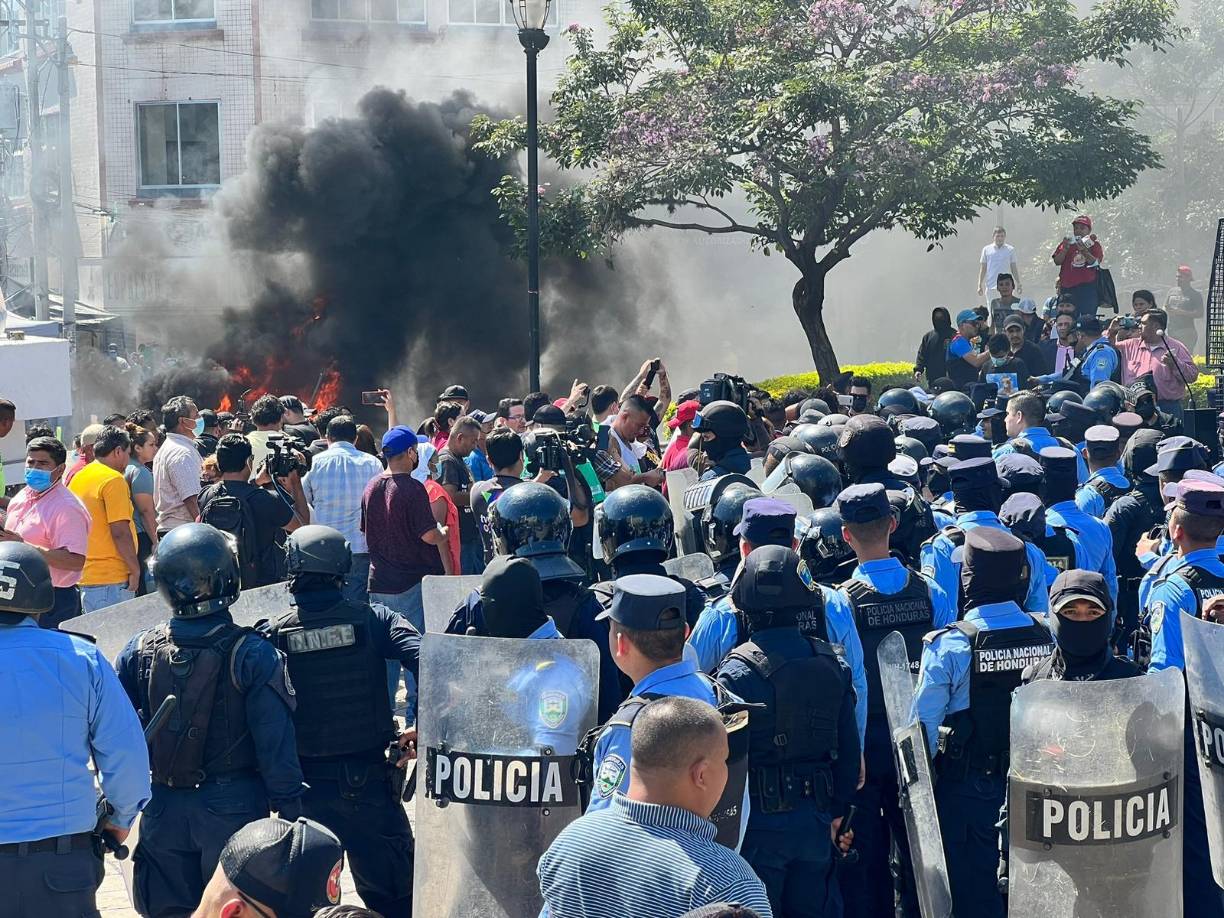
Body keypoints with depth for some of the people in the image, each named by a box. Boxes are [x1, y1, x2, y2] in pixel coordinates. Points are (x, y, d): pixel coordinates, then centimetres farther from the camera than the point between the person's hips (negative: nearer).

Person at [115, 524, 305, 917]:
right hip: (234, 808, -3)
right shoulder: (253, 655, -14)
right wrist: (289, 810, -3)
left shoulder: (139, 652, -4)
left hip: (163, 810, 3)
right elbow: (275, 744, -13)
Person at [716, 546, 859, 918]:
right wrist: (837, 810, 17)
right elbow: (849, 747, 7)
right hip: (815, 818, 5)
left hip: (760, 821, -4)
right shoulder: (833, 664, 1)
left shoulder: (738, 673, -16)